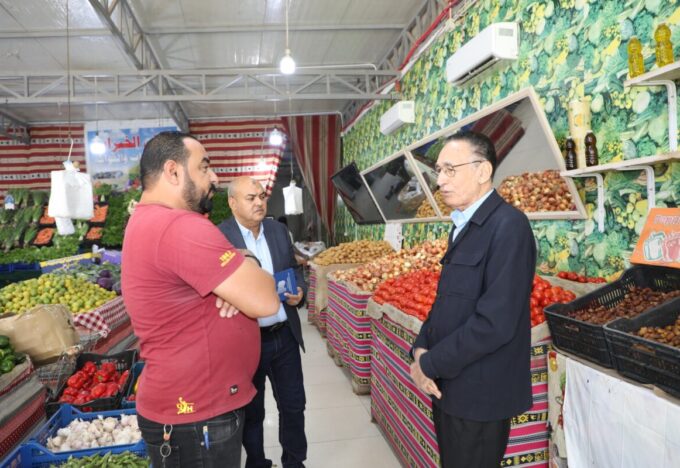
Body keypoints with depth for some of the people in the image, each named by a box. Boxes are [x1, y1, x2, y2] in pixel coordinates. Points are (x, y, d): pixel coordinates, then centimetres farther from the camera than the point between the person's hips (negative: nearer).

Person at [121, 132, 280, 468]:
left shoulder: (149, 222, 9)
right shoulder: (179, 226, -26)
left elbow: (221, 277, 12)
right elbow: (265, 301, -28)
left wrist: (239, 271, -11)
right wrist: (246, 271, -6)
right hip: (197, 418, -10)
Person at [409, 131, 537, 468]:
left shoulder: (508, 226, -20)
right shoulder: (464, 225, 9)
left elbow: (495, 323, -26)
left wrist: (430, 365, -16)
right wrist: (421, 349, -3)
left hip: (478, 395, -8)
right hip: (448, 387, 8)